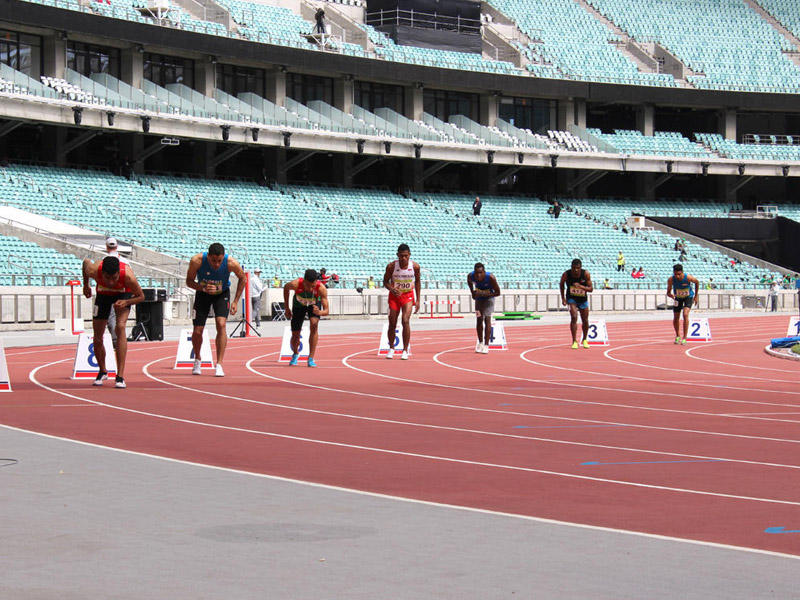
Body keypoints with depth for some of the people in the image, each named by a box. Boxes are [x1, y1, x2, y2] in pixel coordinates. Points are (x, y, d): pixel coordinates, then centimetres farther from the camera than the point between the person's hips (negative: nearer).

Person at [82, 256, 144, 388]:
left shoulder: (128, 275, -39)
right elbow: (86, 261, -7)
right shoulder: (94, 270, -35)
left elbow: (141, 296, -20)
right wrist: (85, 285, 5)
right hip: (103, 294, 2)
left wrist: (126, 302, -39)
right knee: (97, 339, 2)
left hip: (123, 294, -2)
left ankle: (120, 376, -27)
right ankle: (102, 371, 32)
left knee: (120, 327, -27)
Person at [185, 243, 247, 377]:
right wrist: (203, 288, -34)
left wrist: (235, 301, -11)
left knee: (221, 325, -22)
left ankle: (219, 365, -16)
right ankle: (197, 360, 28)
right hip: (202, 294, 1)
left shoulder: (231, 263, -30)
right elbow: (189, 281, -15)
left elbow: (243, 279, -9)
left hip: (222, 294, -1)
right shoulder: (197, 261, -30)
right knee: (197, 331, -2)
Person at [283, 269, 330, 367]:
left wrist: (319, 312, -60)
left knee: (314, 324, -28)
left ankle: (311, 359, -18)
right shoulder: (296, 284, -38)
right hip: (299, 304, 1)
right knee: (295, 335, 1)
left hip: (314, 304, -1)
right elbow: (286, 287, -11)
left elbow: (326, 311, -36)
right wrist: (287, 308, -6)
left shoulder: (321, 288, -40)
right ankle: (295, 354, 36)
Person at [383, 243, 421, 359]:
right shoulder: (391, 266, -16)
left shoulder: (415, 266, -13)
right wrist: (392, 289, -25)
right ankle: (391, 348, 25)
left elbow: (417, 282, 2)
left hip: (408, 295, -1)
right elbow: (385, 281, -3)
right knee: (392, 323, 4)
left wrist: (418, 300, 1)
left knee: (406, 321, -17)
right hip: (394, 295, 1)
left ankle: (405, 350, -9)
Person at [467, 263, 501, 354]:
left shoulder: (490, 277, -34)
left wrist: (484, 294, -34)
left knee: (487, 319, -13)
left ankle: (486, 345, -11)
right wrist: (472, 292, -7)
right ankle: (480, 343, 21)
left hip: (489, 298, -4)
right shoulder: (470, 276, -25)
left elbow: (497, 292, -25)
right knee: (479, 320, 5)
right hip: (478, 298, 4)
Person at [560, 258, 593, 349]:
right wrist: (563, 298, -2)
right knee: (574, 317, -21)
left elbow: (591, 289, -19)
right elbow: (562, 284, 0)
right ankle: (574, 341, -15)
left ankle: (585, 340, 34)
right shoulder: (566, 274, -21)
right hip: (571, 298, -2)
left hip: (583, 300, 2)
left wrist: (580, 286, -35)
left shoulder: (585, 274, -22)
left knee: (585, 321, 10)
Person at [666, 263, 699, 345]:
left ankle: (685, 338, -19)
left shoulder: (688, 278, -31)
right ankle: (677, 336, 35)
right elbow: (668, 292, -13)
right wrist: (670, 295, -37)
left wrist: (696, 296, -3)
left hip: (688, 297, -3)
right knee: (676, 318, 9)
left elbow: (697, 282, -9)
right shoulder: (671, 280, -27)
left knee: (685, 314, -24)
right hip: (678, 298, 3)